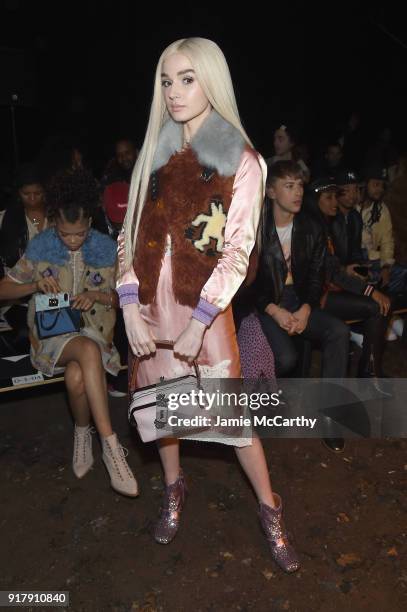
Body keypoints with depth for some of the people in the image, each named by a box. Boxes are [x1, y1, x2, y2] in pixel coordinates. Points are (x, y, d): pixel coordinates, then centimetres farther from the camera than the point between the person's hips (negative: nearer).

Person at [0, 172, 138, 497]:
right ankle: (111, 444, -30)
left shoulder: (107, 248, 1)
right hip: (52, 334, 0)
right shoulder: (40, 246, 1)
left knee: (76, 377, -35)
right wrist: (35, 285, -12)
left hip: (94, 331, 1)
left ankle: (83, 434, -6)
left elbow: (122, 297, 9)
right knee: (89, 351, -36)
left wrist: (99, 296, -13)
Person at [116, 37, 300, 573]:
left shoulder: (242, 161, -4)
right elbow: (131, 233, 4)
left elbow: (238, 250, -11)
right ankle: (174, 488, 40)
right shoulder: (156, 153, 9)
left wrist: (198, 323, -17)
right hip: (152, 305, 5)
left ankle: (269, 509, 24)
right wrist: (131, 304, -8)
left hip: (204, 306, -4)